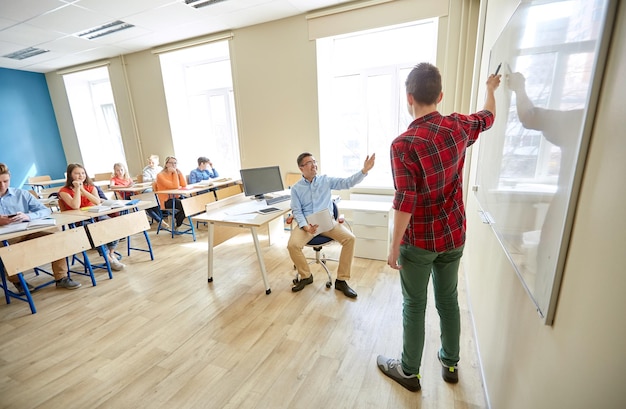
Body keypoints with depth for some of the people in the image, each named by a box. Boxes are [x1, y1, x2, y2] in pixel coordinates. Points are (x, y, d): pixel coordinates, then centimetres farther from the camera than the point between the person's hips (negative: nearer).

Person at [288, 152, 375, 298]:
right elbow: (297, 211, 0)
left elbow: (347, 182, -3)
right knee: (292, 245, -26)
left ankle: (341, 280, -7)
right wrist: (306, 226, -19)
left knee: (350, 238, -22)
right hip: (307, 223, 0)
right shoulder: (296, 188, 5)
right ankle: (306, 276, 3)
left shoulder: (326, 180, 6)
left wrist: (364, 170, -18)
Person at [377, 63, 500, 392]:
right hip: (454, 235, 6)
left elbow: (404, 203, -23)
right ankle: (450, 364, 43)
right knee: (448, 300, 22)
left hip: (419, 242, -5)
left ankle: (409, 372, 32)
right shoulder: (458, 126, -3)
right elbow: (487, 117, 21)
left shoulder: (403, 144, -22)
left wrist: (394, 246, -12)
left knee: (414, 307, 11)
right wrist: (491, 88, 41)